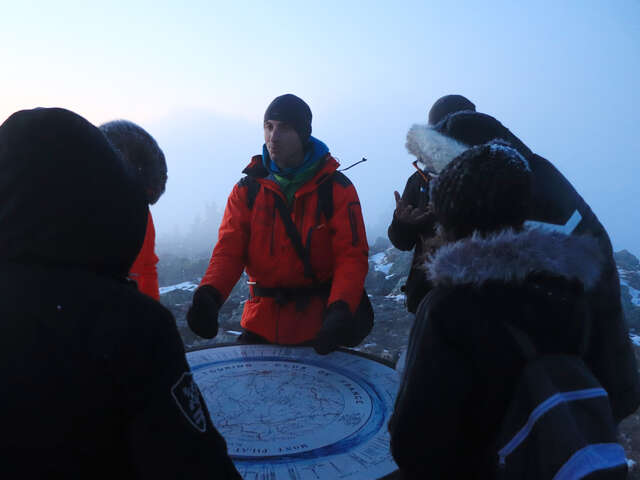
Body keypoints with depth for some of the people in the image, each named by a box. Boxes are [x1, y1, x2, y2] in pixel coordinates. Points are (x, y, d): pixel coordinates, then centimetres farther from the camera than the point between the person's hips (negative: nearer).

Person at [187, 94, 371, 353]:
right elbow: (229, 249, -4)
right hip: (261, 324, 2)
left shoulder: (336, 188, -4)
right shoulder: (246, 190, 3)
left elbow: (352, 255, -10)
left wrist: (340, 310, -26)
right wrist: (209, 295, -24)